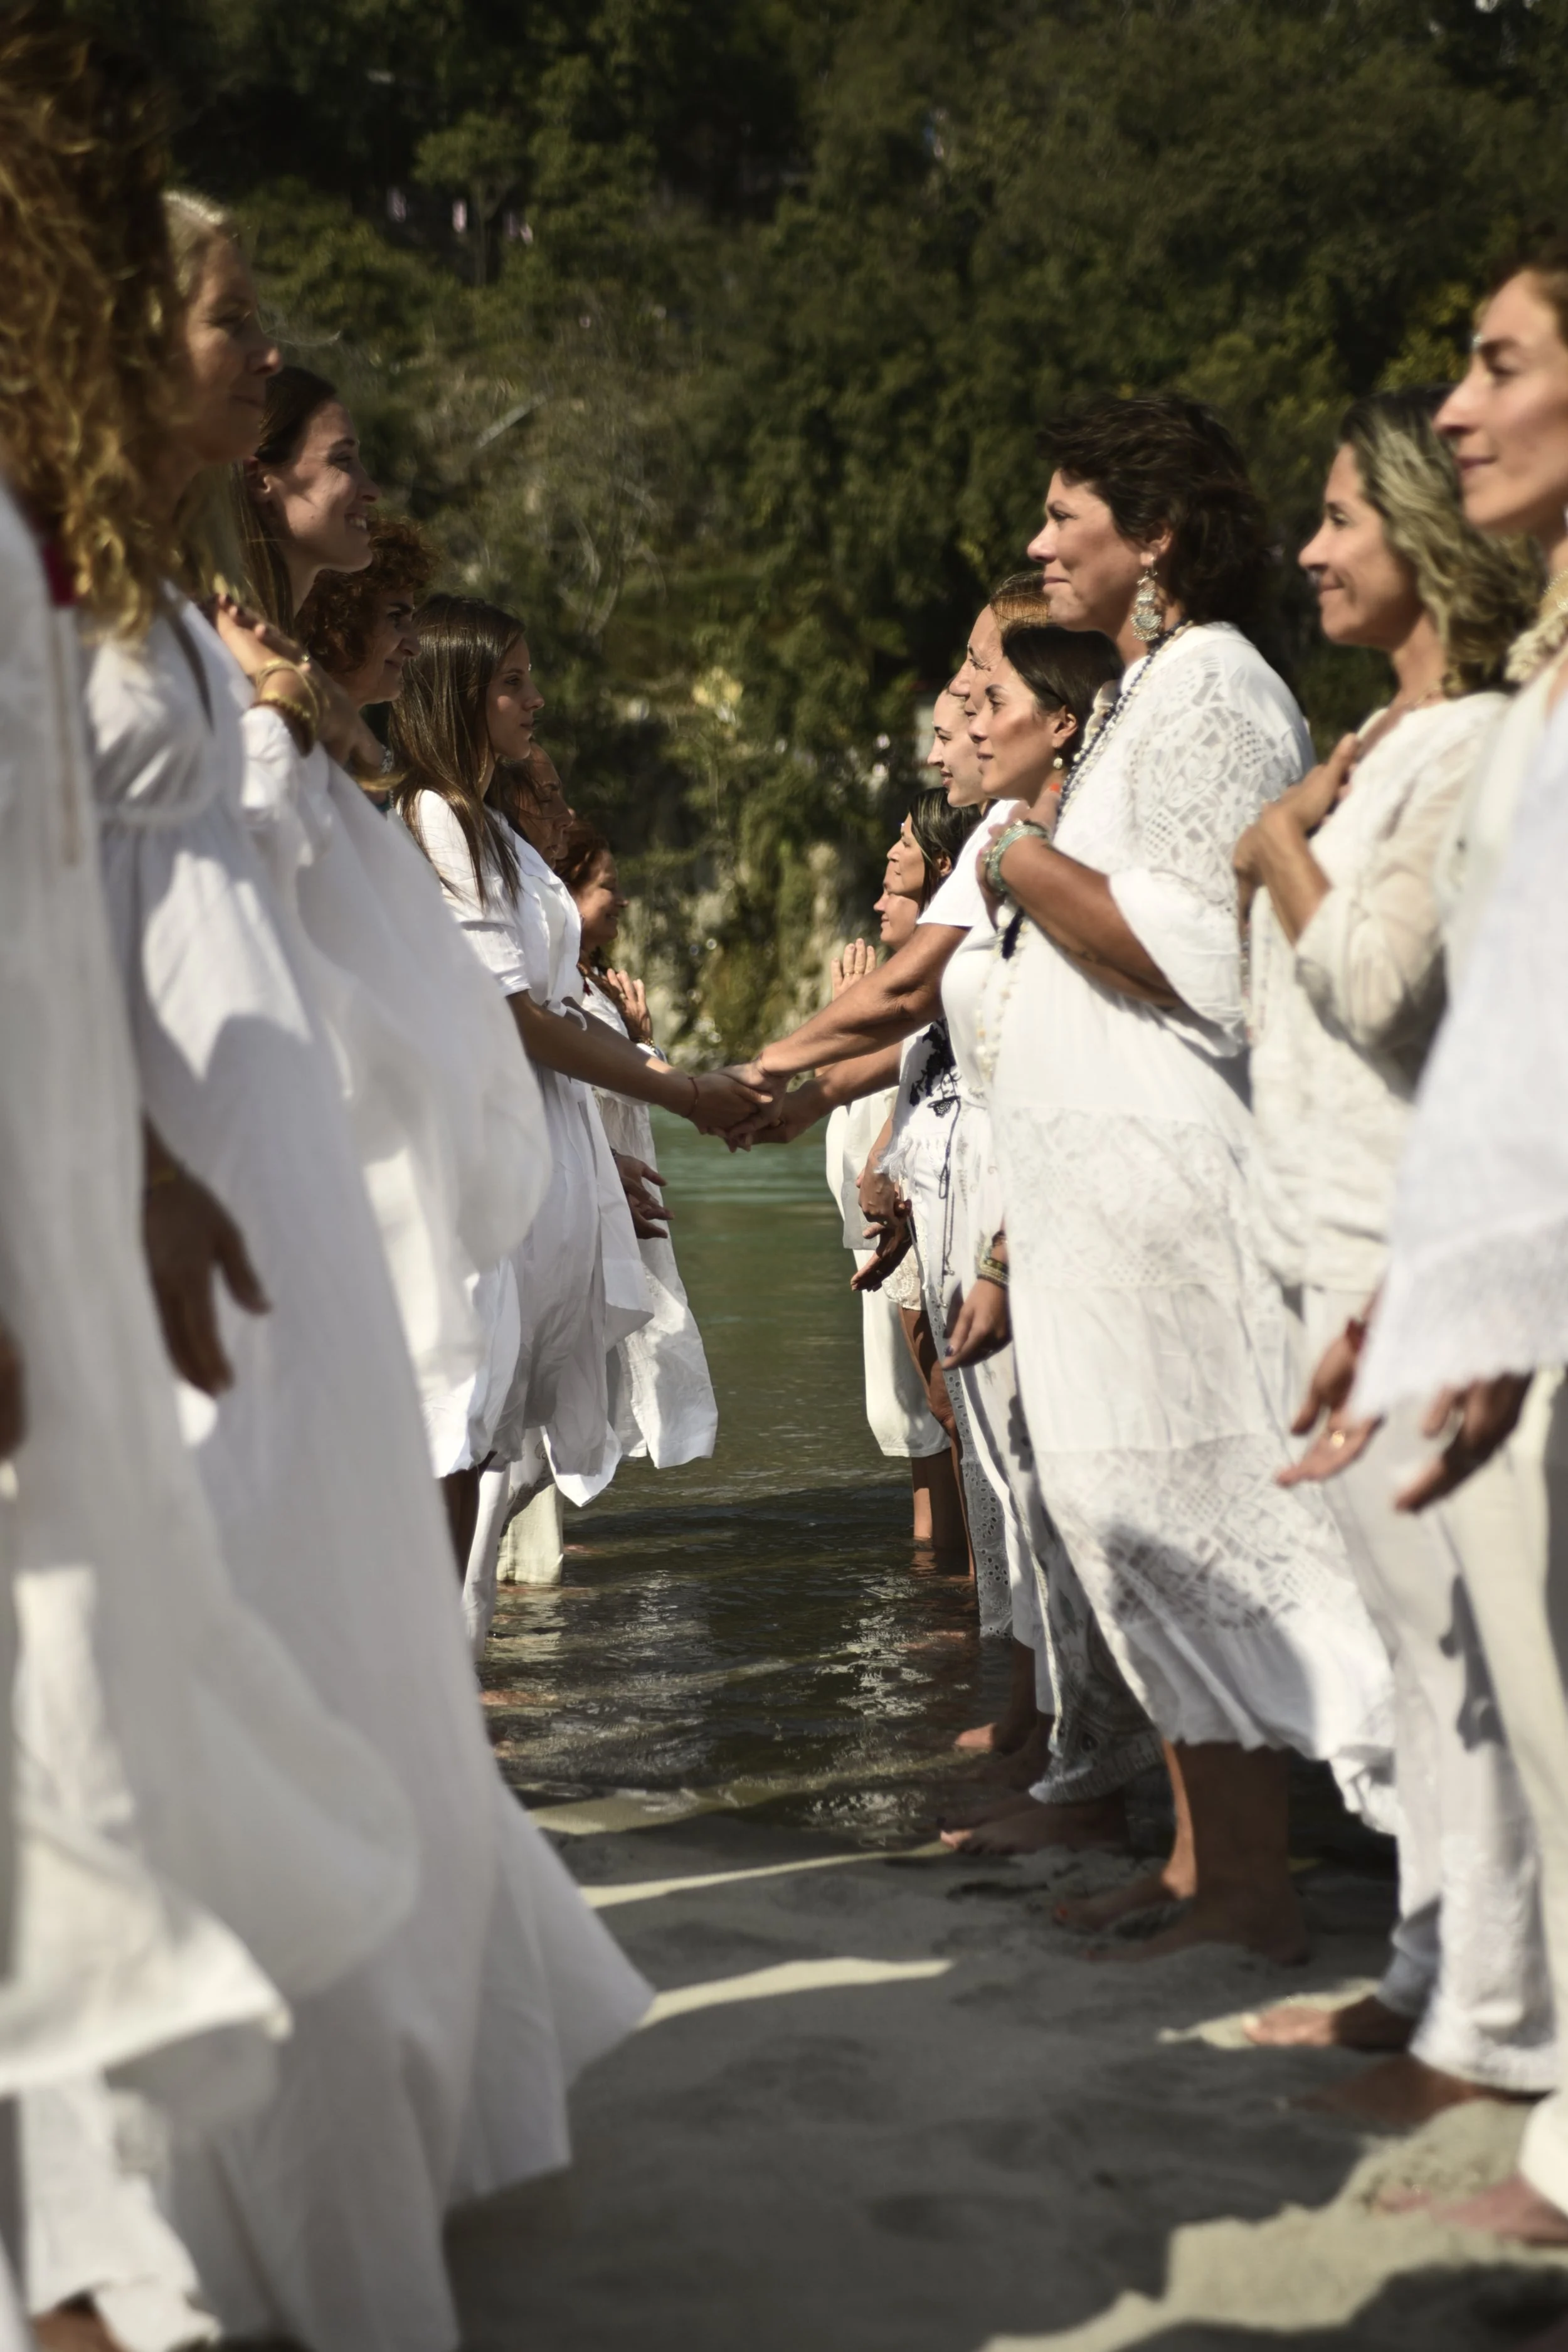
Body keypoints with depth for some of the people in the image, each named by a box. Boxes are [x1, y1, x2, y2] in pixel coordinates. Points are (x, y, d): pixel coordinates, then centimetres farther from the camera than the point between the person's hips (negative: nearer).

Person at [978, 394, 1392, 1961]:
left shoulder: (1209, 692, -11)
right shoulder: (1149, 695, 20)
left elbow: (1190, 953, -21)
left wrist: (1027, 864, -11)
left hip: (1165, 1169, -10)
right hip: (1108, 1171, 10)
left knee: (1176, 1511, -8)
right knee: (1146, 1517, 11)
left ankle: (1251, 1888, -2)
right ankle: (1201, 1860, 17)